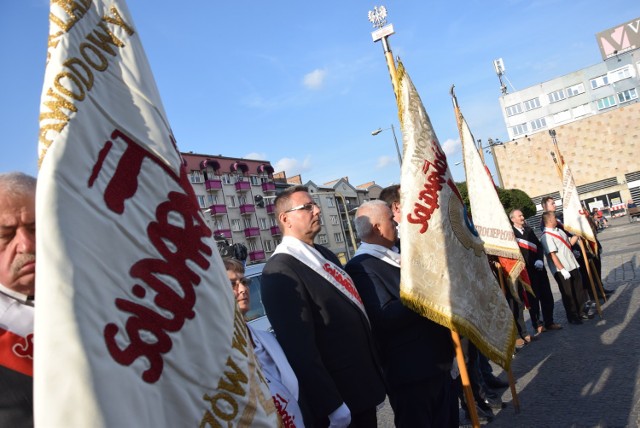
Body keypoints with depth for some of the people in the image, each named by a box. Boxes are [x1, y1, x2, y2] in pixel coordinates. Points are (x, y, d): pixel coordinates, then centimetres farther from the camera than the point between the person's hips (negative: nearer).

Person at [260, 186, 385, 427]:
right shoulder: (281, 271, -21)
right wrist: (332, 406, -22)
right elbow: (299, 346, -24)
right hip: (337, 398, -8)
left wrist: (375, 371, 17)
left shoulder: (324, 254, 8)